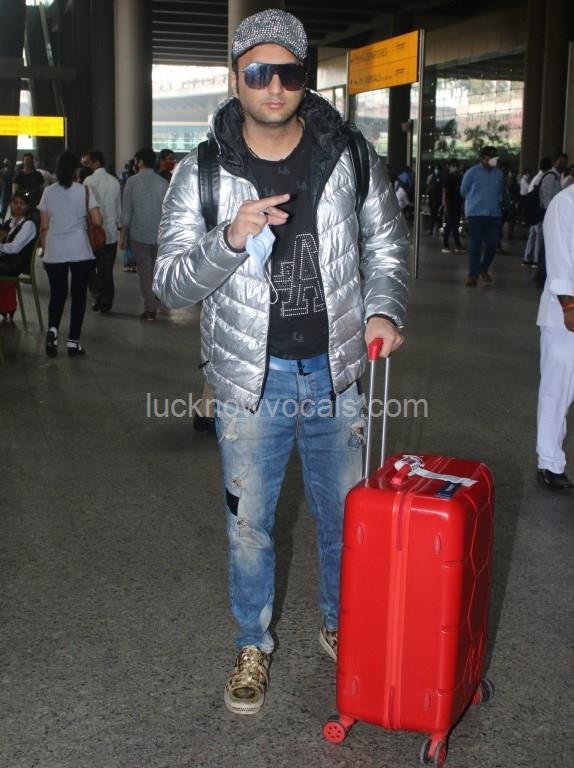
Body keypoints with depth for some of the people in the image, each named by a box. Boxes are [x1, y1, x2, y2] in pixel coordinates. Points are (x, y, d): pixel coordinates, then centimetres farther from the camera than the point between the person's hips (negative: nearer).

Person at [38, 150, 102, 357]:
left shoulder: (48, 192, 3)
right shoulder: (84, 190, -3)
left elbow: (44, 227, 3)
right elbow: (97, 220, -9)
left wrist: (44, 251, 14)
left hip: (54, 252, 2)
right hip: (80, 251, -2)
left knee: (57, 294, 12)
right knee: (78, 295, 7)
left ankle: (52, 329, -13)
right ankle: (73, 341, 6)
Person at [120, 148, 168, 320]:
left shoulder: (132, 182, -4)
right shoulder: (163, 183, 0)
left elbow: (126, 212, -4)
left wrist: (123, 236, 4)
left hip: (139, 234, -2)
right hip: (160, 235, 2)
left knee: (145, 272, 4)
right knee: (156, 271, 14)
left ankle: (149, 308, 2)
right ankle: (154, 307, 19)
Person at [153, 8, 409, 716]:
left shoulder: (350, 157, -3)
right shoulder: (201, 173, -8)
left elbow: (385, 240, 12)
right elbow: (170, 285, -10)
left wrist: (383, 309, -3)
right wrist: (230, 240, -27)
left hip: (335, 373, 2)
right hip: (250, 380, -1)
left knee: (346, 517, 16)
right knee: (249, 525, 12)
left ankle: (340, 625, 42)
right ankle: (253, 646, 35)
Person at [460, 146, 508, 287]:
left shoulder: (499, 174, 8)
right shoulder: (472, 172, -2)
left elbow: (503, 193, 20)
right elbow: (463, 191, 8)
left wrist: (505, 205, 13)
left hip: (495, 215, 3)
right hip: (476, 214, -3)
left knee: (492, 245, 2)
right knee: (475, 246, -1)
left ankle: (484, 269, 25)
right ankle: (473, 275, 7)